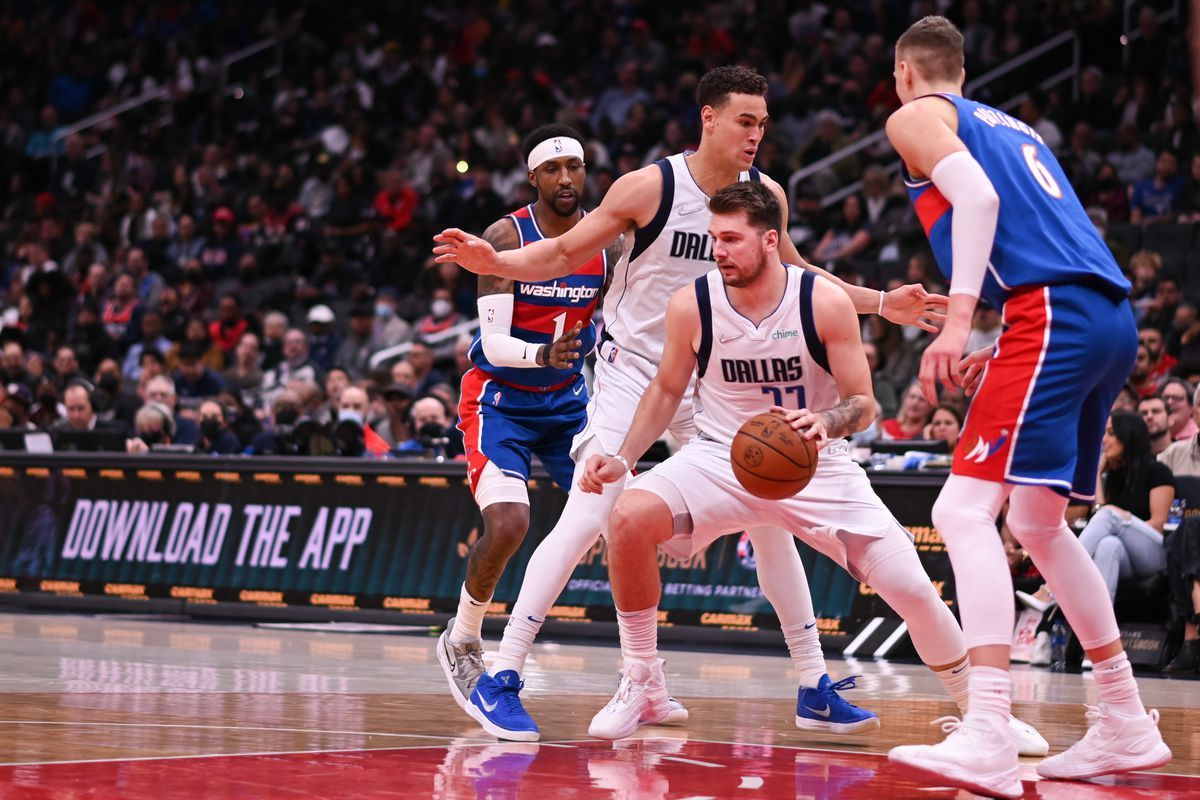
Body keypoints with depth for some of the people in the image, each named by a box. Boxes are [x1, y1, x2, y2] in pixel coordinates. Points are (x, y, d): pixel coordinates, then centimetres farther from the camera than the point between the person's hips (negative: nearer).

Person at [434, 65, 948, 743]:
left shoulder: (767, 195, -2)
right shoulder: (650, 187, -16)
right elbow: (562, 255, -8)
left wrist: (881, 304, 10)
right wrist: (494, 261, -26)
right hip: (633, 371, -5)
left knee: (771, 519, 4)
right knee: (587, 521, -17)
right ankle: (502, 678, -12)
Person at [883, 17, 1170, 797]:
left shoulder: (916, 117, 8)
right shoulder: (1013, 126, 31)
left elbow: (977, 197, -11)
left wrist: (958, 320, -17)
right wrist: (1001, 356, 29)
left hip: (1051, 314, -8)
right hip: (1113, 317, 8)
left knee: (966, 510, -15)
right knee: (1038, 523, 22)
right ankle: (1127, 725, 25)